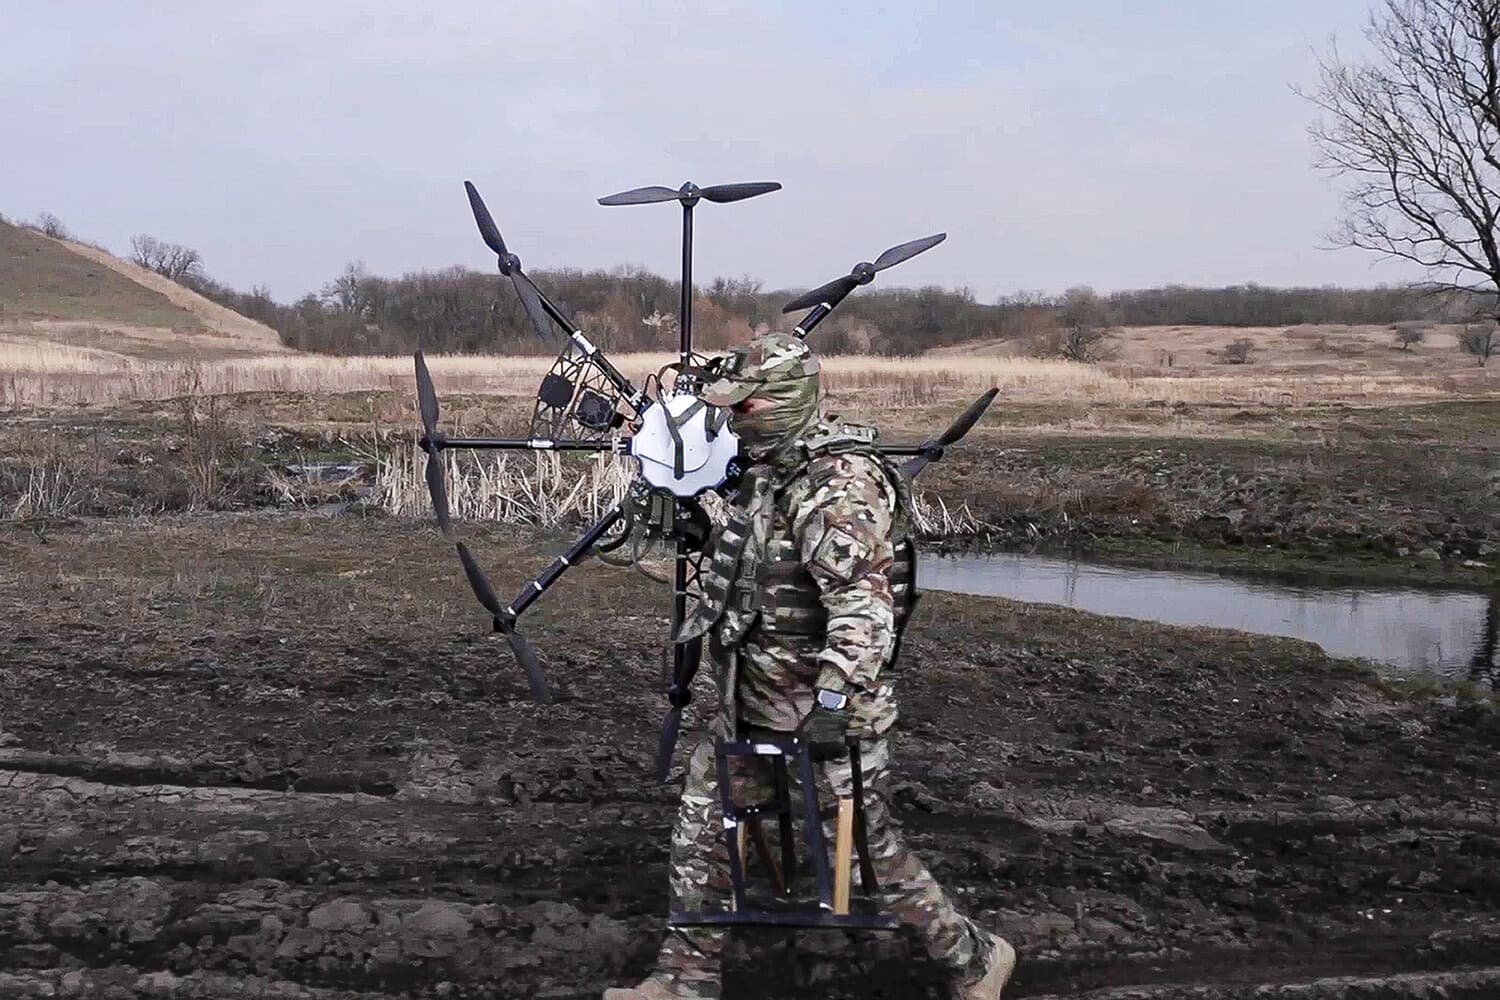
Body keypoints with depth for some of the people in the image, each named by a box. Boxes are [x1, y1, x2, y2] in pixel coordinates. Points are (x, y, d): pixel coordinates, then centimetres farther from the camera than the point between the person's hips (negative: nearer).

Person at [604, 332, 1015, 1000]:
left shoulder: (841, 484, -22)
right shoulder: (770, 470, 9)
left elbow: (864, 603, -31)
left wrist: (833, 698, -37)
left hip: (824, 706, -9)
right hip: (755, 700, 9)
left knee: (868, 847, 1)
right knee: (702, 822, 12)